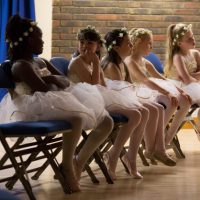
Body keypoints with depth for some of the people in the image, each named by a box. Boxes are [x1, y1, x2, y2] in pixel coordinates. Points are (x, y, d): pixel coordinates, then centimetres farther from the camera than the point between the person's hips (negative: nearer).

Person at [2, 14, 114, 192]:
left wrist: (53, 79, -5)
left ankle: (78, 163, 3)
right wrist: (55, 81, 4)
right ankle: (67, 167, -20)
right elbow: (44, 90, -17)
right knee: (77, 118, -39)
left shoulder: (41, 62, 22)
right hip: (40, 107, -10)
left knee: (106, 121, 0)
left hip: (58, 103, 10)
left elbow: (66, 81, 17)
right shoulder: (21, 66, -7)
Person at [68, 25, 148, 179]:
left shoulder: (93, 63, 21)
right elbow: (93, 83, -15)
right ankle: (113, 156, -13)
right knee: (134, 115, -22)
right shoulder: (77, 62, -6)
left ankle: (131, 159, 0)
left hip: (103, 97, 9)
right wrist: (96, 62, -10)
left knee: (143, 112, -2)